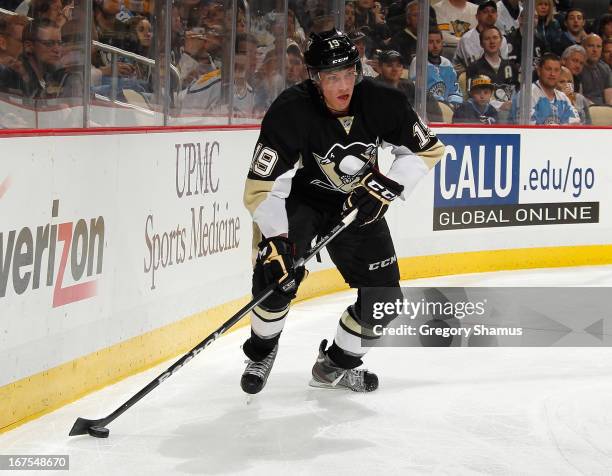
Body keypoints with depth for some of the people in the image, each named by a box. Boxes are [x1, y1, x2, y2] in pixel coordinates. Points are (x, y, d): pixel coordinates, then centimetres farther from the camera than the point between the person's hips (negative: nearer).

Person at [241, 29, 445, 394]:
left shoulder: (382, 103, -19)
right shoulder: (290, 113, -29)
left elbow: (428, 149, -5)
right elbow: (262, 188, -29)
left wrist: (389, 185, -18)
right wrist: (274, 240, -41)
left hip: (358, 204, 4)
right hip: (299, 199, -4)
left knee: (383, 299, -3)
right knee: (276, 273, -26)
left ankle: (336, 364, 22)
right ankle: (262, 350, 4)